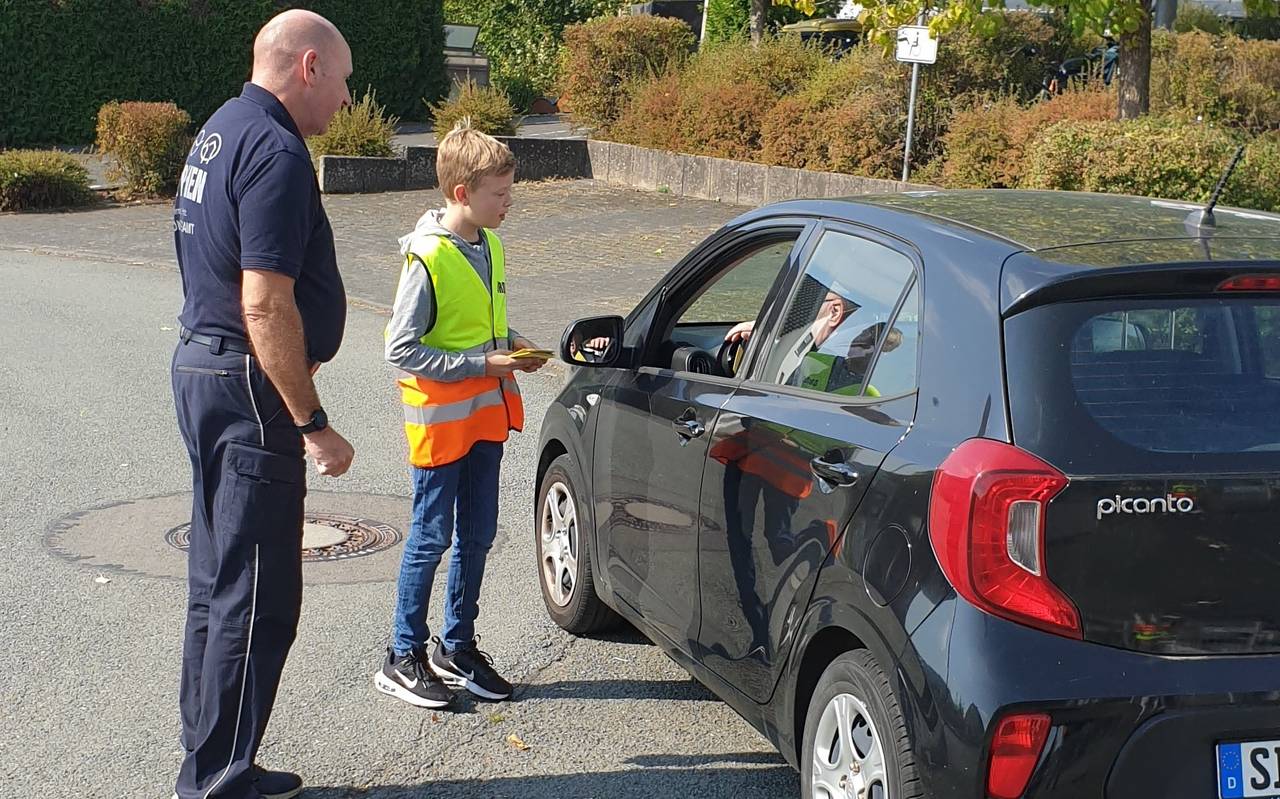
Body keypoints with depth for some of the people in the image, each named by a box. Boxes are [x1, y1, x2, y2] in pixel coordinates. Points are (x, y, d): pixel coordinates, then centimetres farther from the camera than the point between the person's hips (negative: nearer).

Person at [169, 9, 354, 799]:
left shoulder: (221, 132, 15)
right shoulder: (275, 151, -18)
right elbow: (266, 303, -25)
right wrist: (313, 423, -21)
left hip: (202, 364, 11)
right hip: (248, 383, -11)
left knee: (219, 581, 17)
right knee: (257, 598, -4)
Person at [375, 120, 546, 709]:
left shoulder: (489, 247, 6)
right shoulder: (427, 259, -19)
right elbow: (401, 350, -19)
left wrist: (510, 343, 0)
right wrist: (482, 363, -20)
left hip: (486, 414, 8)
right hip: (440, 418, -7)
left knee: (477, 534, 13)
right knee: (431, 537, 0)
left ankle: (457, 645, 26)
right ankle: (403, 658, 12)